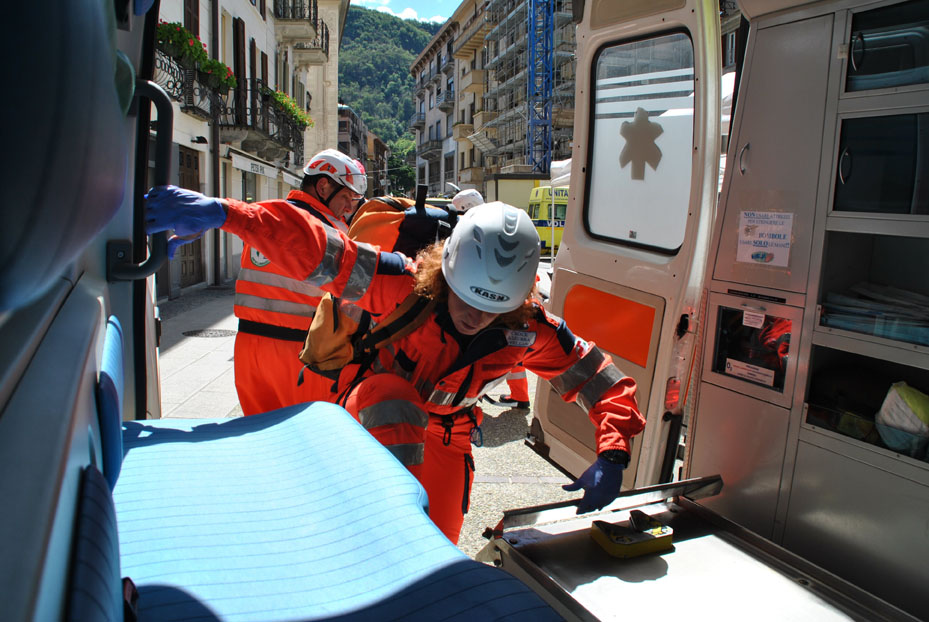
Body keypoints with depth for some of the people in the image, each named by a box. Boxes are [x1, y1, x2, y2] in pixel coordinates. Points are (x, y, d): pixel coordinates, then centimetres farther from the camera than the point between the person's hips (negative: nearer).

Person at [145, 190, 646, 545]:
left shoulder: (530, 332, -22)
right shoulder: (408, 285, -33)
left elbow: (603, 380, -14)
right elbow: (313, 248, -43)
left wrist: (612, 454, -30)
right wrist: (221, 213, -56)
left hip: (442, 438, 3)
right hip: (372, 417, -3)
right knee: (392, 396, -39)